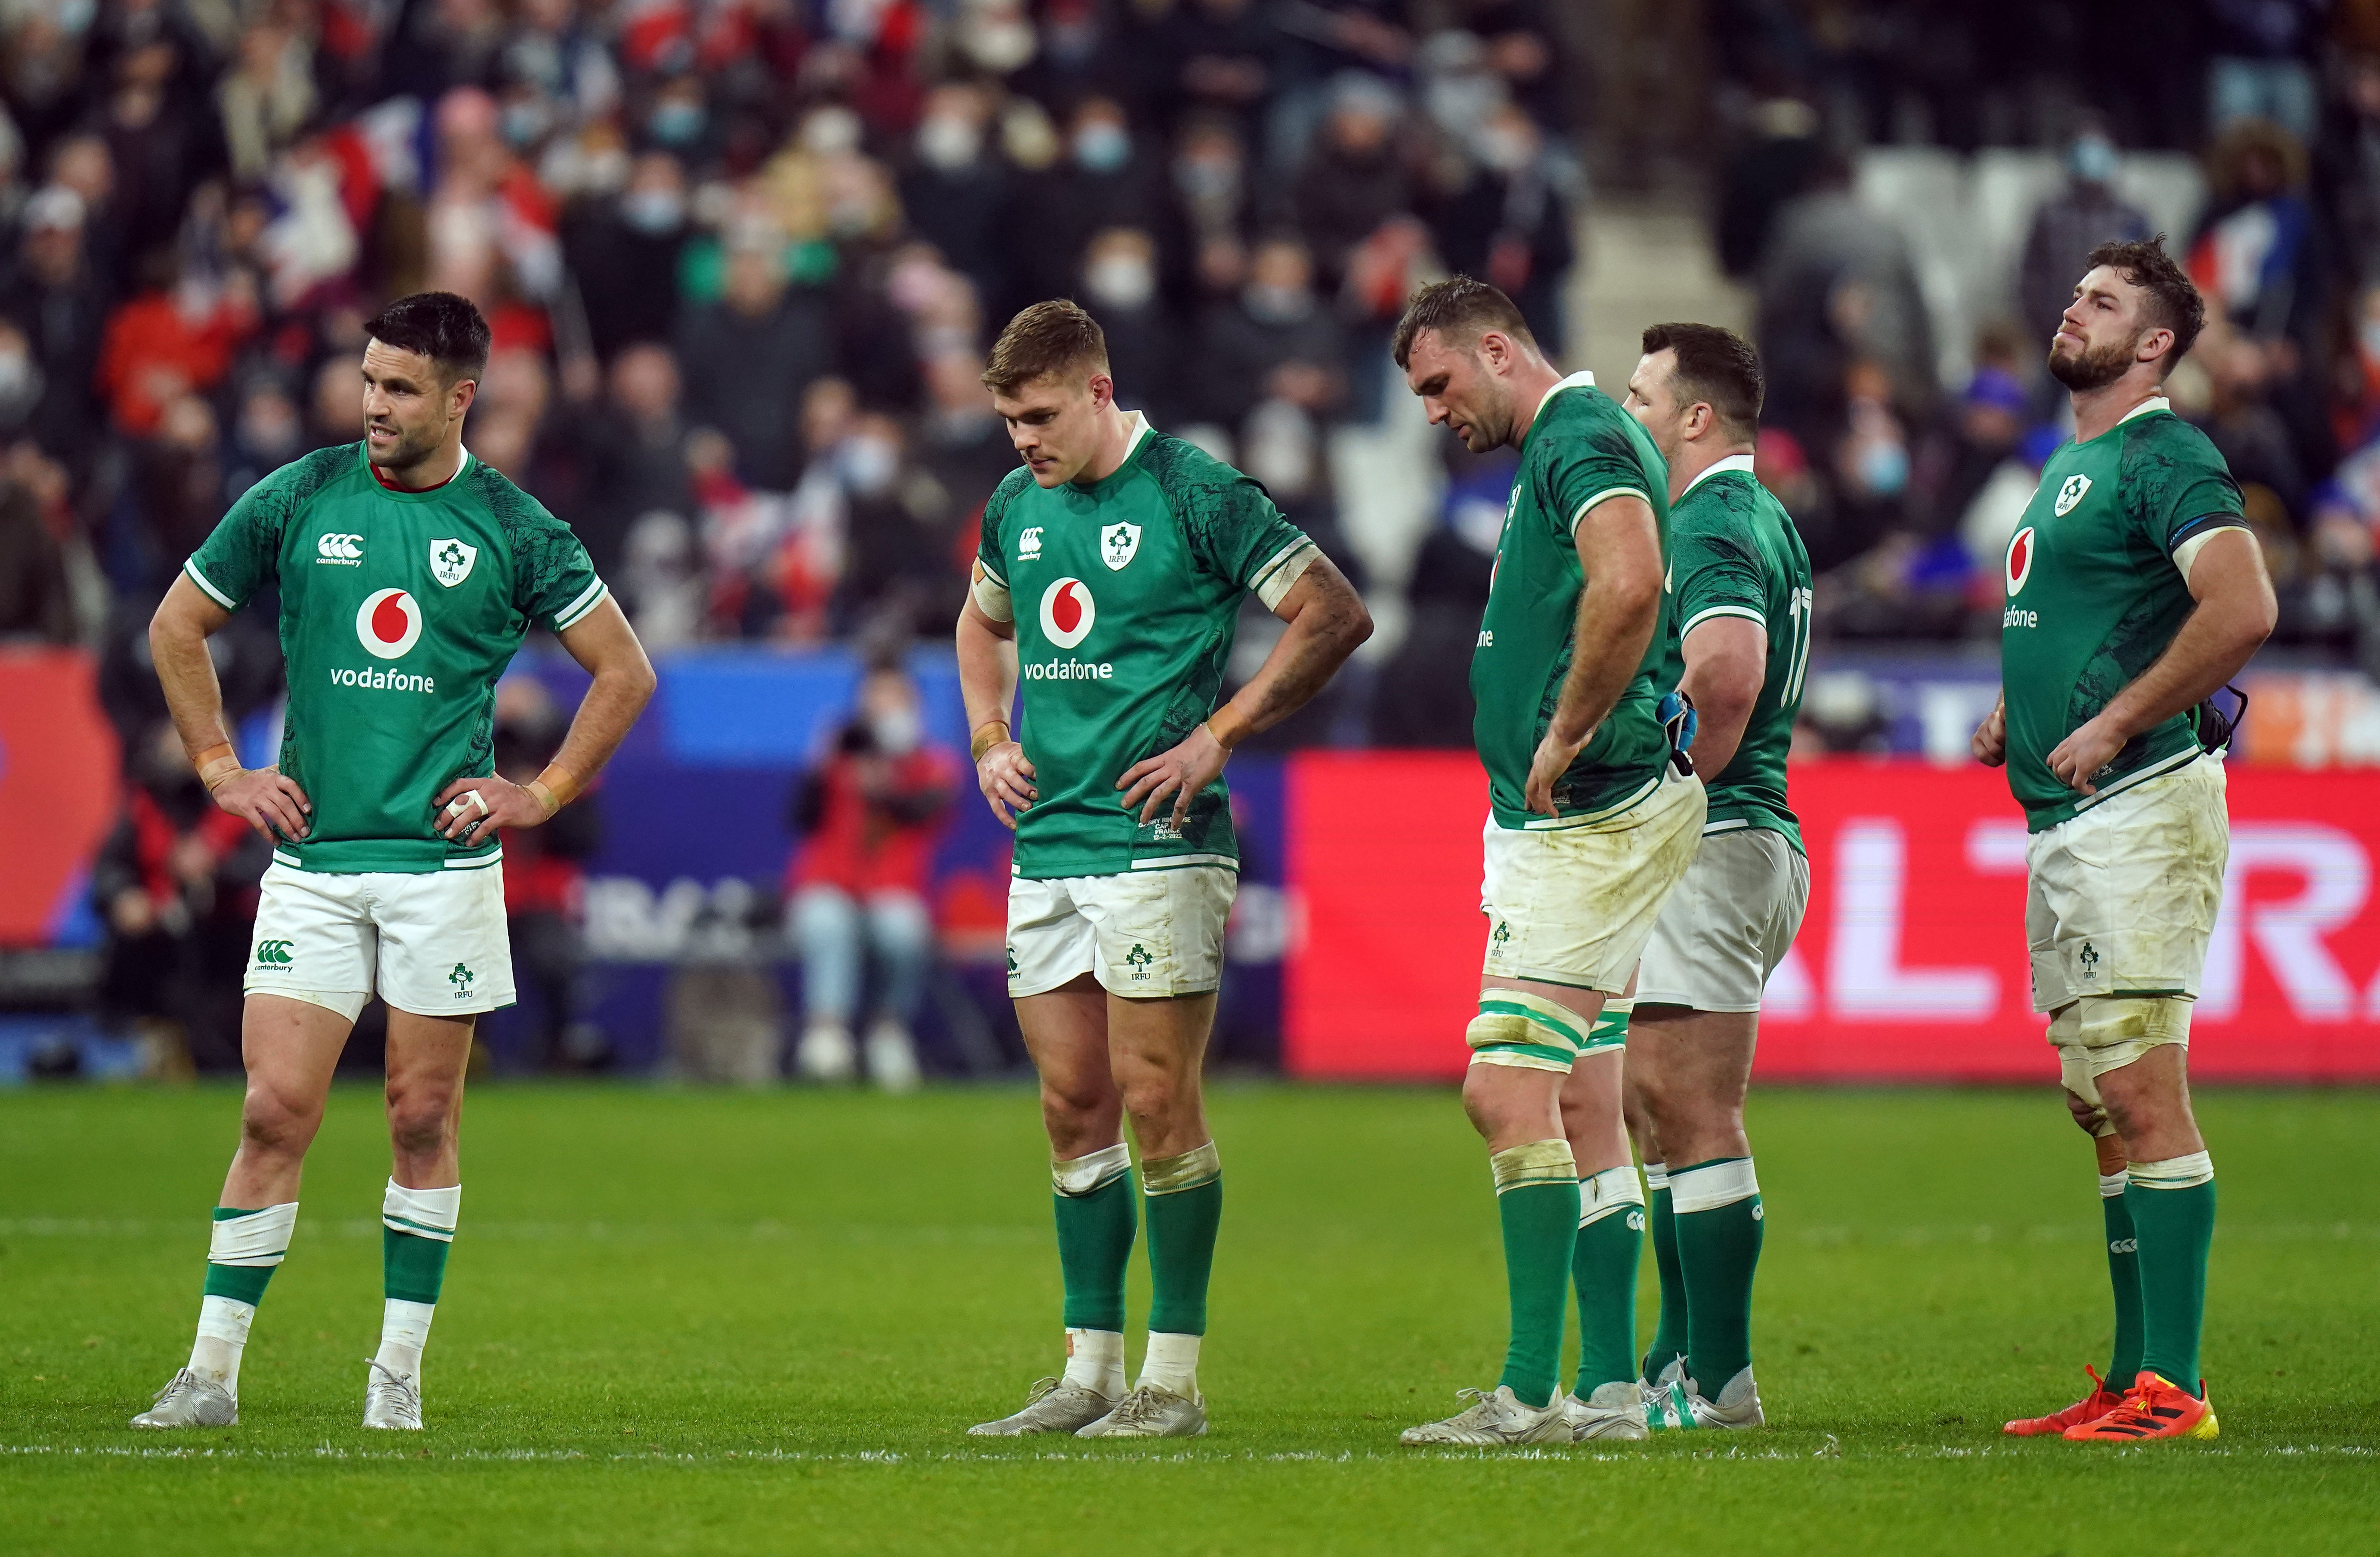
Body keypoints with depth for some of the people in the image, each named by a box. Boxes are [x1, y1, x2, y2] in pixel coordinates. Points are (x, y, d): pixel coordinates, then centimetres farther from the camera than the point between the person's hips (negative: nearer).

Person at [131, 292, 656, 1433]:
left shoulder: (512, 527, 0)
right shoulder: (296, 501, 2)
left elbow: (624, 671, 8)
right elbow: (177, 627, 14)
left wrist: (541, 794, 2)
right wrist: (220, 771, 8)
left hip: (444, 860, 0)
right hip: (311, 858, 0)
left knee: (424, 1118, 3)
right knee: (277, 1111, -6)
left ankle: (400, 1370, 12)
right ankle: (213, 1371, -4)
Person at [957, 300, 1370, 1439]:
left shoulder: (1192, 494, -8)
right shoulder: (1016, 508, 12)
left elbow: (1336, 616, -8)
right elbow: (984, 623, 32)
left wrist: (1221, 734, -10)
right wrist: (990, 740, 16)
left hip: (1157, 843, -6)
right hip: (1044, 846, 6)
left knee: (1155, 1101, -6)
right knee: (1073, 1107, 7)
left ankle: (1173, 1379, -1)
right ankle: (1090, 1370, 12)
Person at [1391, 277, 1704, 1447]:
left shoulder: (1582, 438, -13)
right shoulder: (1556, 451, 20)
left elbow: (1630, 584, -31)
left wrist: (1565, 739, -22)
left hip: (1594, 818, -11)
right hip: (1552, 825, 11)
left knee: (1507, 1091, -13)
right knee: (1580, 1111, 9)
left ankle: (1532, 1389, -14)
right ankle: (1609, 1388, 10)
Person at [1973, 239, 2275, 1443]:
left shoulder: (2164, 458, -9)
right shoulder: (2069, 470, 21)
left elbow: (2242, 611, -23)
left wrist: (2114, 725, -18)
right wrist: (2016, 714, 14)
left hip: (2138, 808, -10)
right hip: (2062, 826, 10)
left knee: (2143, 1095, -13)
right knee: (2101, 1107, 11)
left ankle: (2172, 1388, -14)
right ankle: (2130, 1383, 14)